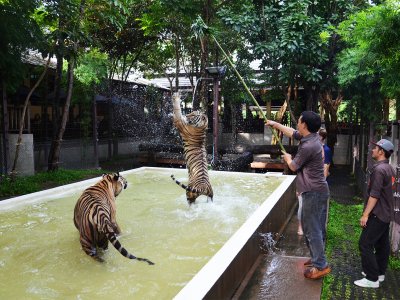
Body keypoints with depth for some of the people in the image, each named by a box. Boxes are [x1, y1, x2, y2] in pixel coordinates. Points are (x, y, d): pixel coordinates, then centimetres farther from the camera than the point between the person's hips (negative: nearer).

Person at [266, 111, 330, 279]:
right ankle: (317, 258, 30)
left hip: (313, 193, -10)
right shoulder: (311, 137, 5)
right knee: (314, 227, 18)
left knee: (312, 229, -3)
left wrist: (287, 158, 12)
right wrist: (276, 124, 32)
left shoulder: (308, 146, -24)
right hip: (318, 190, 10)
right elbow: (292, 133, 24)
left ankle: (320, 266, 5)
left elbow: (293, 166, -9)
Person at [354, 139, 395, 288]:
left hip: (377, 214, -10)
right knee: (382, 244, 16)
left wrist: (365, 215, -20)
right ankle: (379, 272, 28)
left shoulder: (379, 169, -20)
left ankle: (372, 279, -2)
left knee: (365, 244, -6)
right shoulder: (389, 168, 10)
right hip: (386, 214, 10)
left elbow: (374, 195, -23)